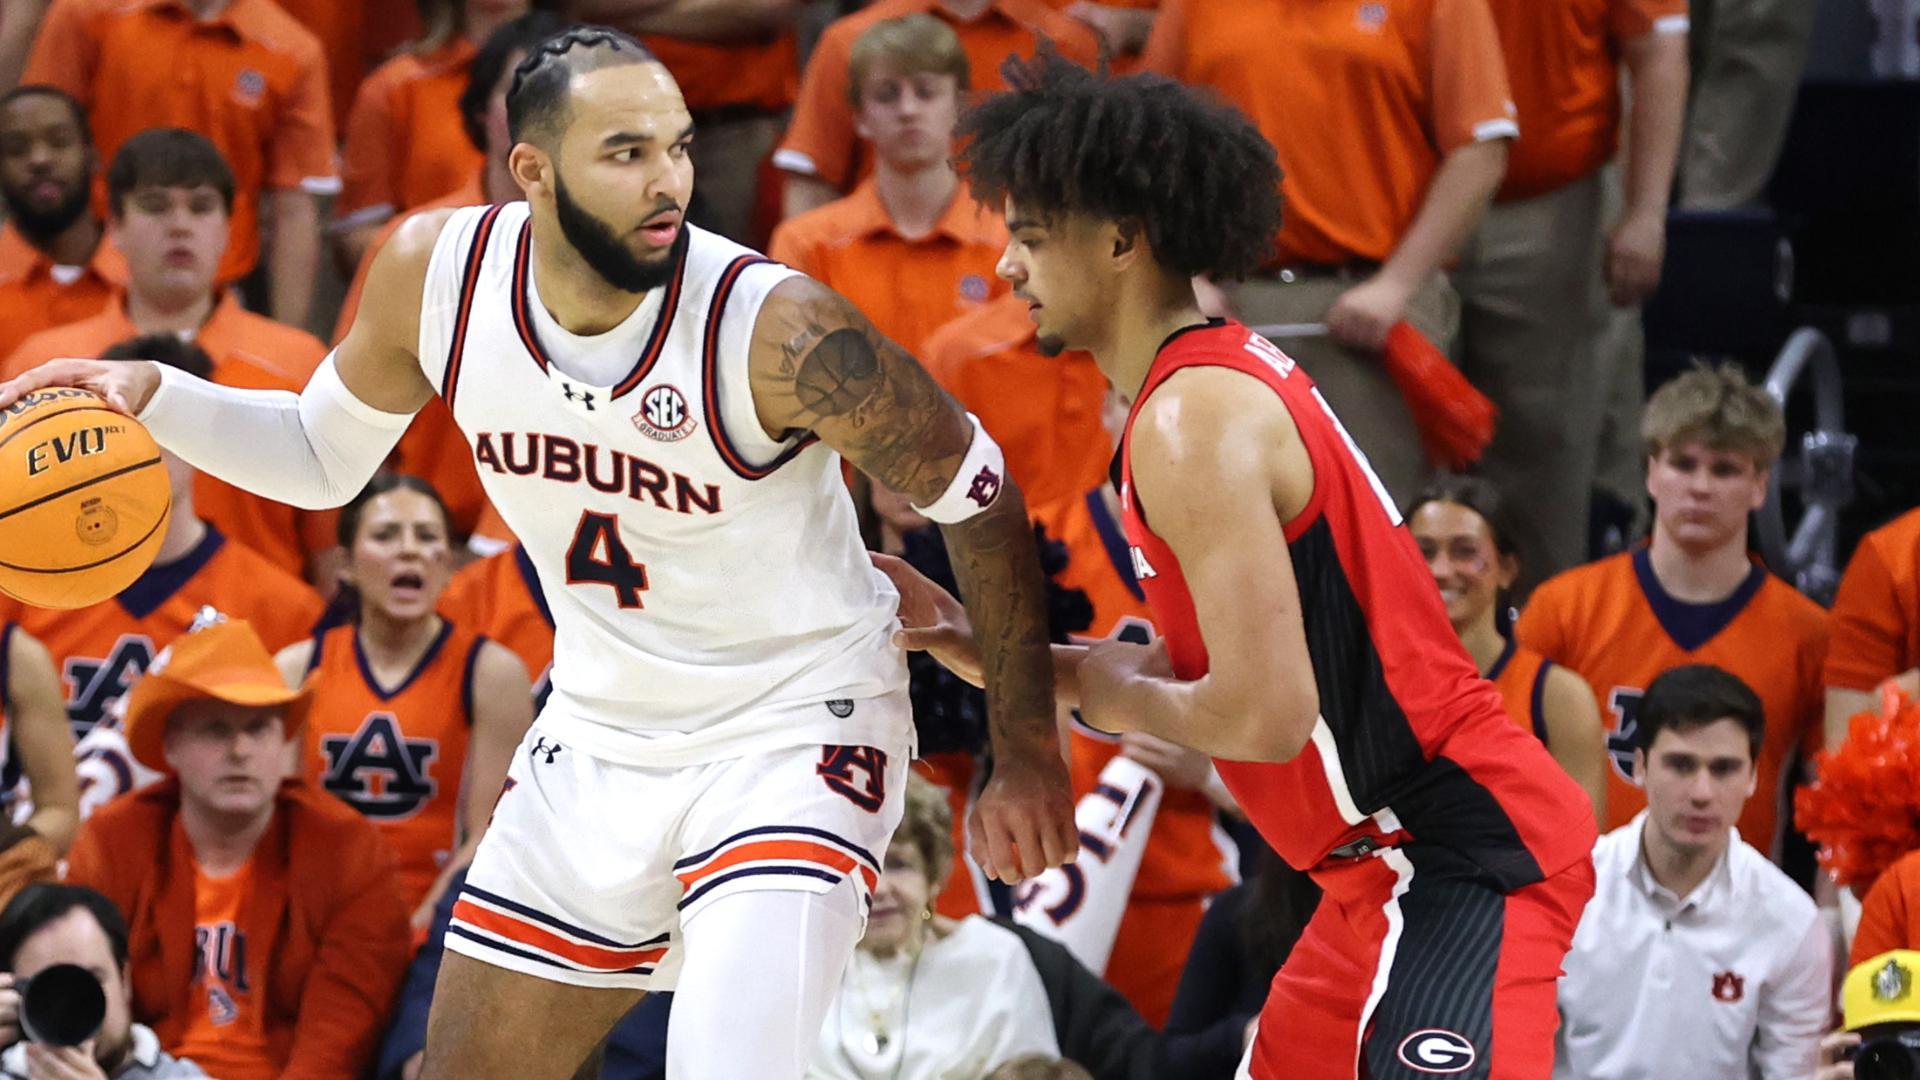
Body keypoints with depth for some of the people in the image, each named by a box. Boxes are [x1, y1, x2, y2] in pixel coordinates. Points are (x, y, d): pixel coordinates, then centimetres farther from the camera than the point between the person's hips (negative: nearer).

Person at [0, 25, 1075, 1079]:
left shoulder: (776, 332, -27)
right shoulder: (437, 272, -12)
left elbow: (979, 496, -13)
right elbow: (327, 456, 8)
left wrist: (1027, 750, -7)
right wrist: (152, 397, -8)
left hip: (793, 734, -5)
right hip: (601, 730, 5)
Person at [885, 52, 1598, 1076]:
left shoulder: (1191, 421, -18)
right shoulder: (1227, 374, 14)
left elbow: (1265, 716, -24)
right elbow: (1203, 666, 21)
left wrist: (1119, 697, -4)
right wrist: (971, 640, 14)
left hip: (1461, 855, -11)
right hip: (1397, 857, 11)